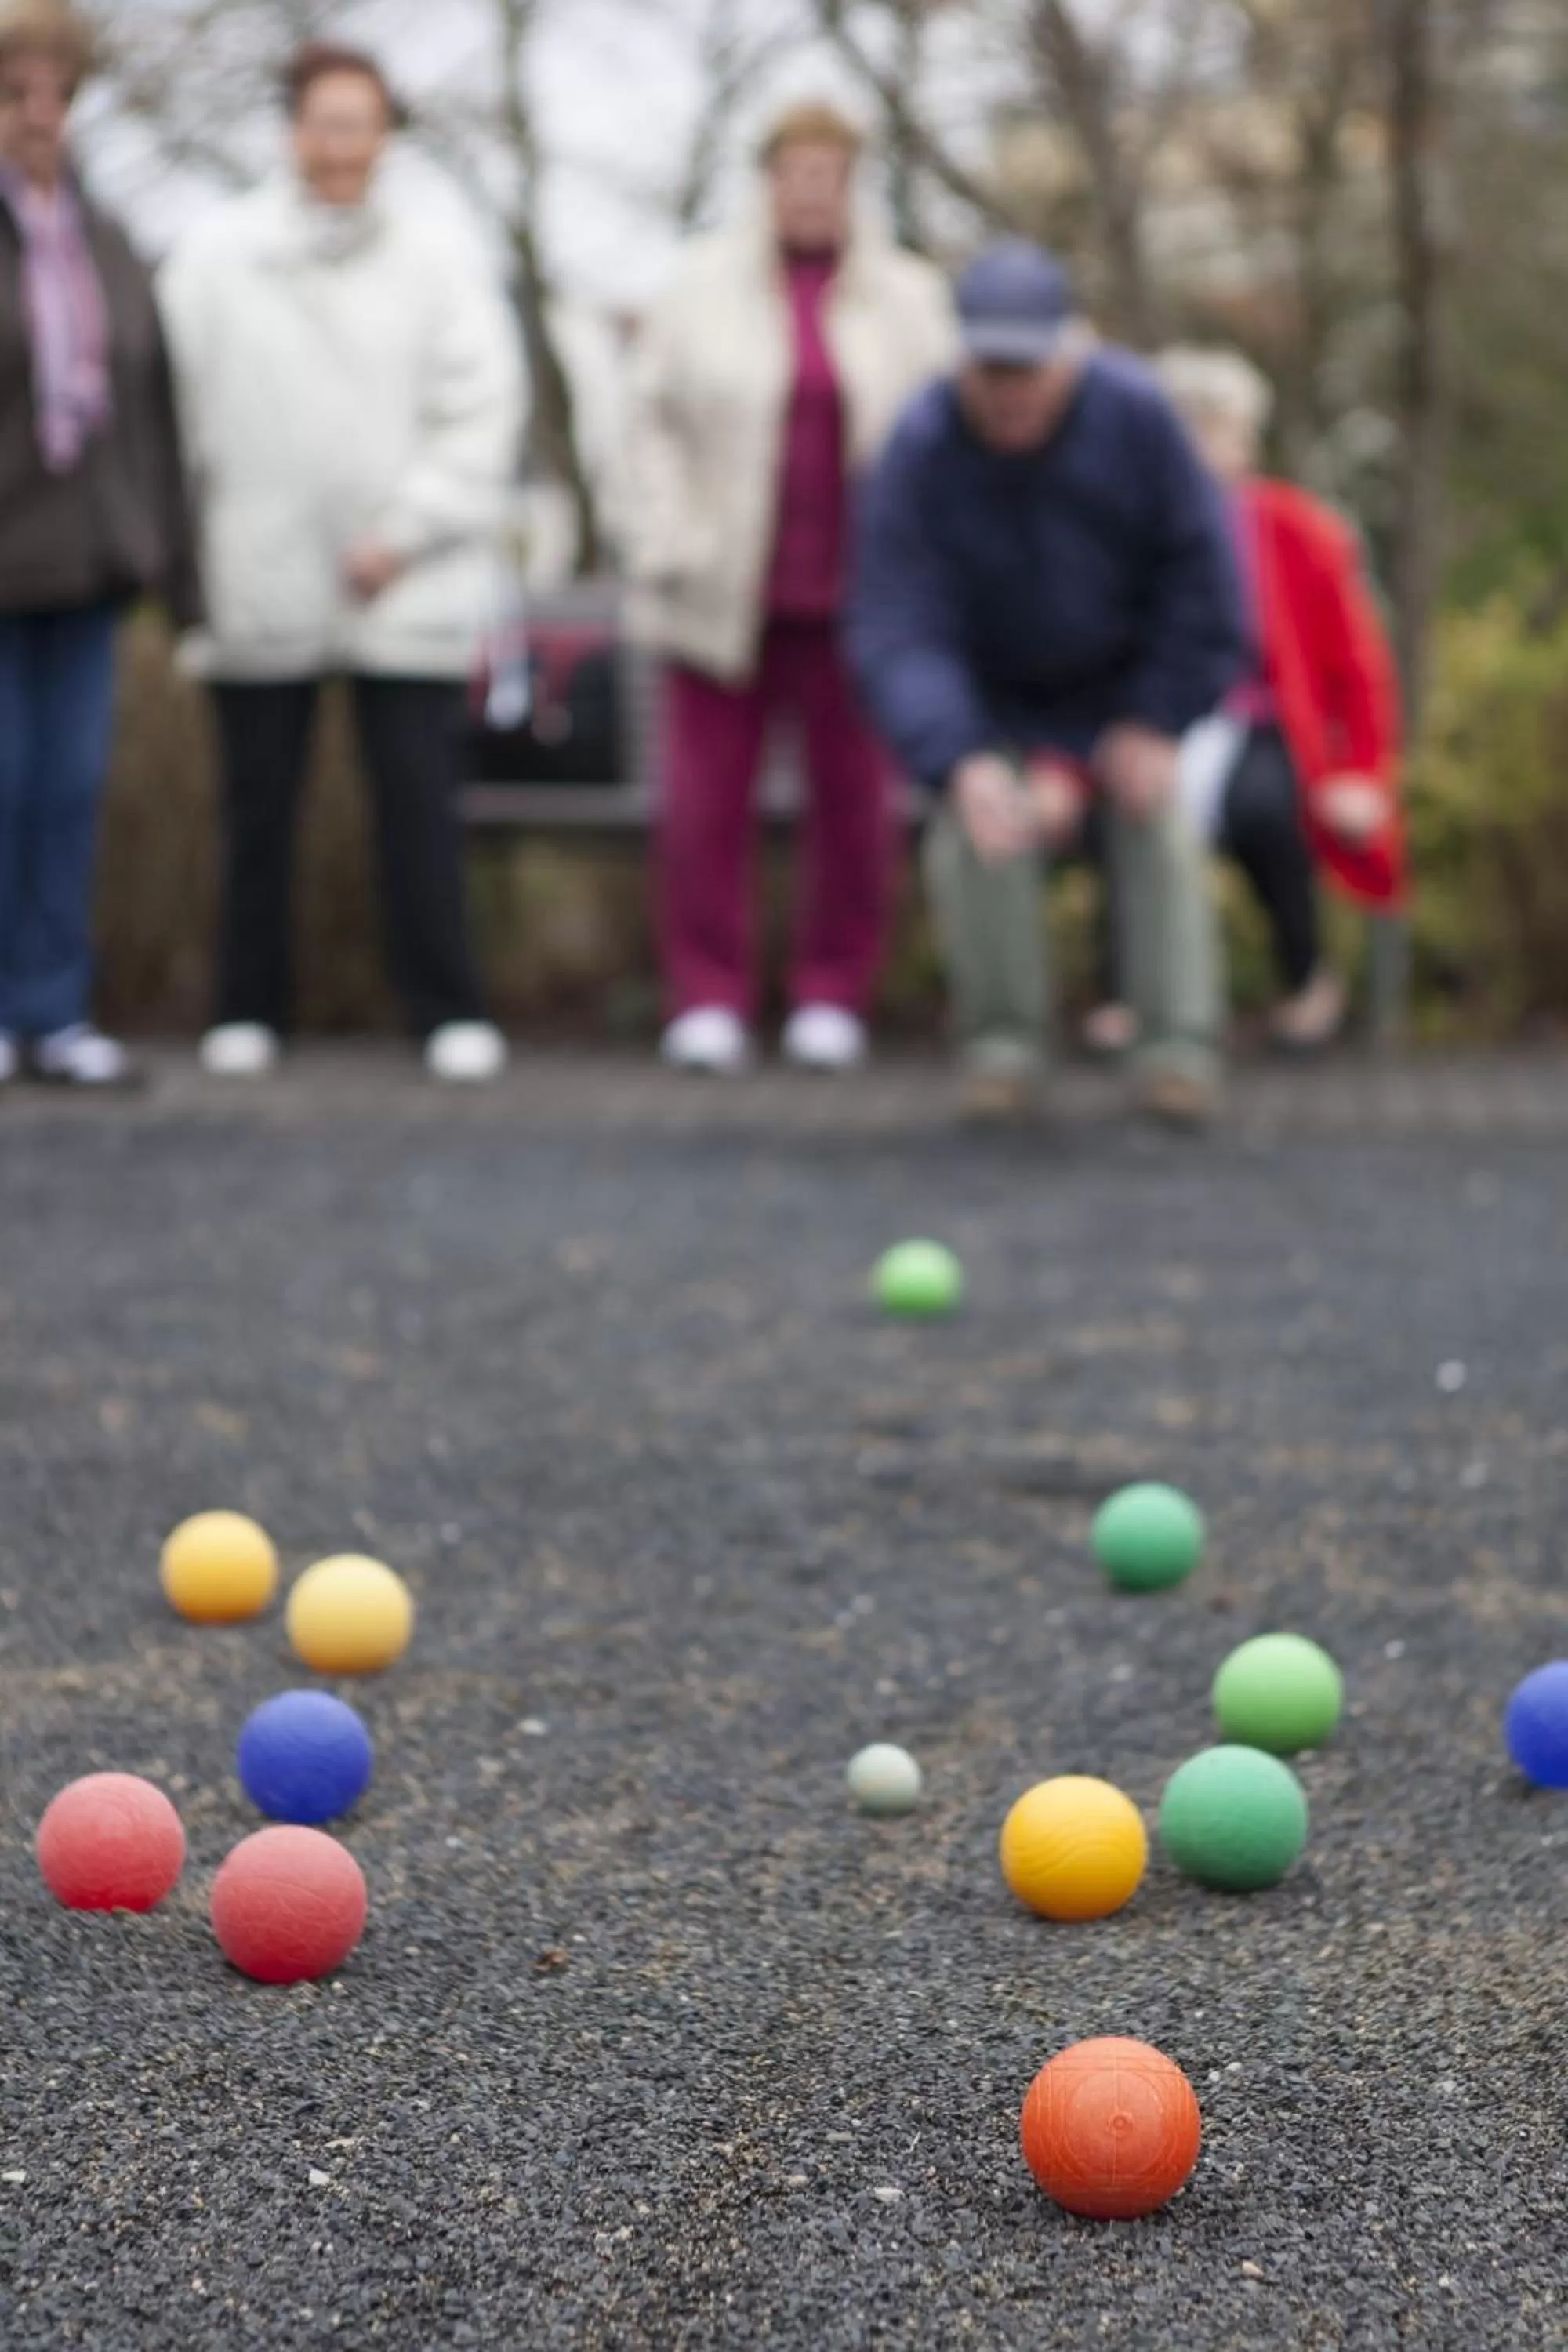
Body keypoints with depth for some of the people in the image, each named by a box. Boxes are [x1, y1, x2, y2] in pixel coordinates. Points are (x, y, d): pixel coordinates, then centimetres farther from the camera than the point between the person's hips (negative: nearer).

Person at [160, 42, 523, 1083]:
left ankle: (451, 1010, 2)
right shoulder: (217, 256, 5)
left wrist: (409, 531, -8)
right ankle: (250, 1009, 19)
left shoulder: (440, 260, 4)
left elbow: (483, 412, 1)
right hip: (258, 586, 1)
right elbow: (175, 403, 3)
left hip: (407, 591, -1)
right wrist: (184, 552, -4)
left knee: (422, 803, -4)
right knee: (259, 809, 8)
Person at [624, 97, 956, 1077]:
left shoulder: (911, 299, 6)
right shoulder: (704, 290, 4)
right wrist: (666, 551, -7)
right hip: (727, 596, 0)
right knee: (707, 803, -2)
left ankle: (834, 997, 14)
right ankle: (709, 1000, 6)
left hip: (857, 597, 0)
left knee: (854, 802, 3)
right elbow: (660, 428, 3)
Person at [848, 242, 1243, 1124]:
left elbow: (1199, 578, -16)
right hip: (992, 692, -1)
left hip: (1121, 674, 1)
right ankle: (1004, 1036, -2)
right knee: (977, 836, -18)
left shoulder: (1137, 415, -27)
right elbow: (899, 632, -33)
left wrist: (1154, 724, -14)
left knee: (1157, 821, -12)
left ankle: (1182, 1041, -4)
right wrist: (964, 762, -47)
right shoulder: (921, 454, -30)